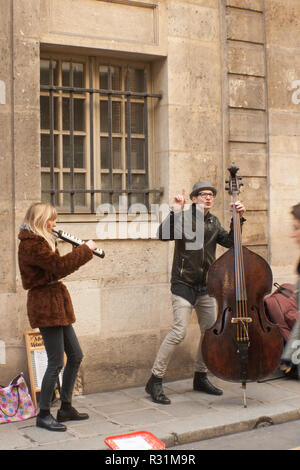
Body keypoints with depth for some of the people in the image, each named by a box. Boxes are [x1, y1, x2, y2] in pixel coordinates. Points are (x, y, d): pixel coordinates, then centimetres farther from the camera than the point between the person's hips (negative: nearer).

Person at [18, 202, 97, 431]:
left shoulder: (39, 241, 18)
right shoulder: (31, 244, -15)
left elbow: (55, 268, 17)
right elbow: (60, 266, -23)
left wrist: (81, 251, 5)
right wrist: (85, 249, -12)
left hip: (56, 303, 11)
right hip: (44, 304, -11)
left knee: (76, 356, 13)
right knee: (56, 362, -6)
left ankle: (66, 408, 24)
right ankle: (43, 415, 7)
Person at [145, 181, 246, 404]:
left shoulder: (213, 222, 13)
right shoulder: (184, 217, -7)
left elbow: (230, 241, 5)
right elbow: (164, 235, -23)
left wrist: (238, 219, -3)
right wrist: (176, 212, -28)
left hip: (206, 285, 7)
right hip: (184, 283, -7)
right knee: (179, 331, -15)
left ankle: (201, 377, 28)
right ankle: (155, 381, -5)